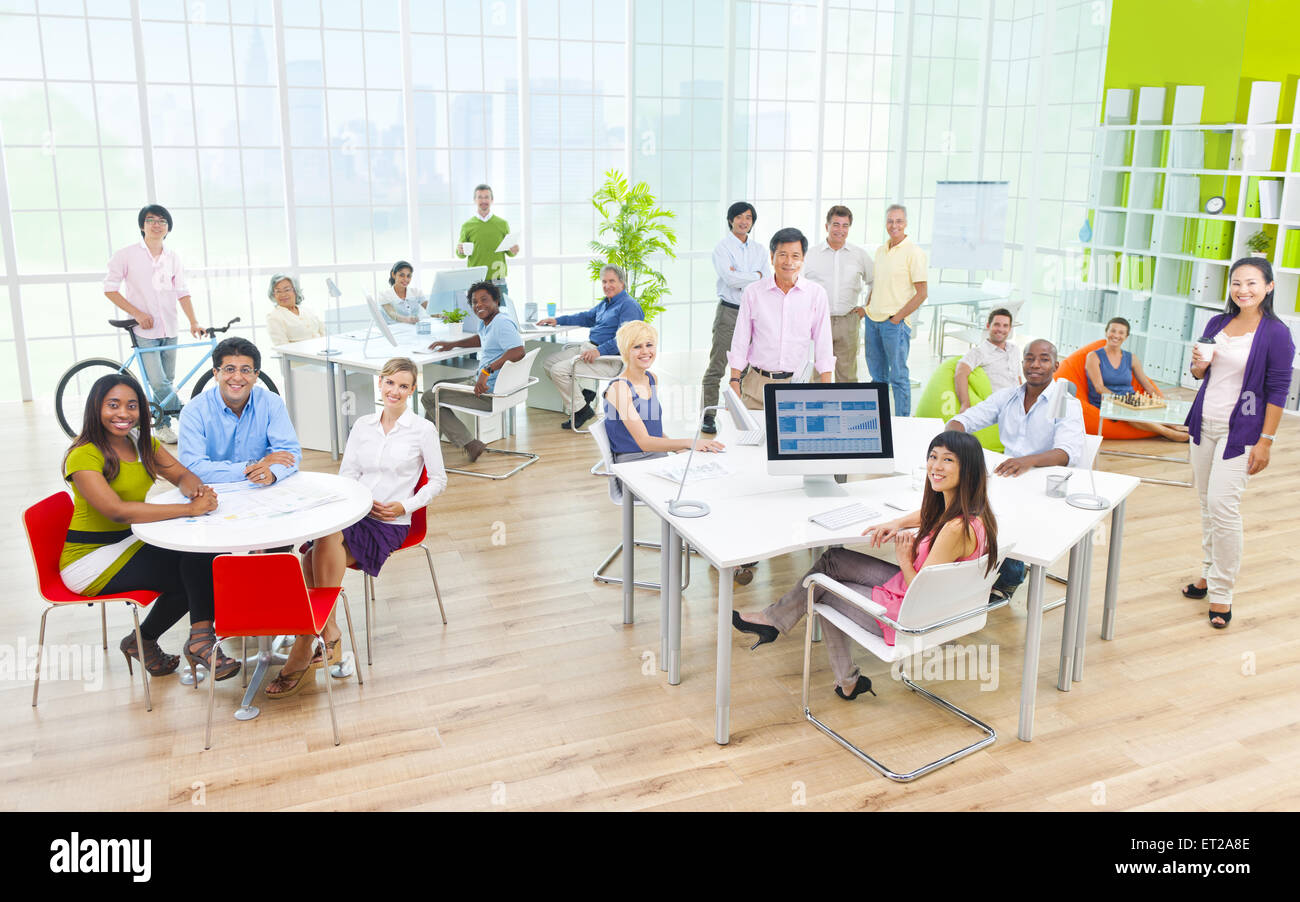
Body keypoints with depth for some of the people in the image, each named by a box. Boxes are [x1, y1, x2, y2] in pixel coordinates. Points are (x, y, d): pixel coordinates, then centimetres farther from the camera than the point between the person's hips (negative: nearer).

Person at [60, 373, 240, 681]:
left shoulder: (143, 443, 7)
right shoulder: (83, 456, -18)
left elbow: (182, 475, 3)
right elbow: (117, 511, -30)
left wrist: (196, 490, -23)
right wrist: (189, 509, -35)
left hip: (129, 542, 7)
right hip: (90, 560, -7)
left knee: (204, 555, -19)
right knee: (195, 567, -22)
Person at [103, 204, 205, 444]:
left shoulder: (173, 257, 8)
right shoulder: (127, 255, -3)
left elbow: (182, 293, 7)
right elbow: (110, 289, -2)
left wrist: (193, 321, -6)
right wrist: (137, 313, -12)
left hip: (169, 330, 4)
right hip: (144, 330, -4)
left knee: (168, 381, 7)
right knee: (158, 382, -14)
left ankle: (162, 425, 19)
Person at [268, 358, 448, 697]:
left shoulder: (422, 430, 4)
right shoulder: (363, 426, 15)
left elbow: (438, 479, 8)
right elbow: (346, 476, 13)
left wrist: (405, 506, -6)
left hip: (390, 523, -4)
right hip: (354, 513, 4)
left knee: (328, 541, -31)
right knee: (313, 551, -30)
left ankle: (305, 648, -24)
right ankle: (329, 636, -21)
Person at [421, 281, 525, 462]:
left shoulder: (502, 323, -21)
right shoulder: (485, 322, 11)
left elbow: (518, 351, -36)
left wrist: (487, 370, -40)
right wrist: (452, 344, 29)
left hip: (490, 393, -11)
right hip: (483, 382, 11)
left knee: (428, 398, -1)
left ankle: (469, 444, -9)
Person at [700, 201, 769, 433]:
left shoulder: (759, 250, 14)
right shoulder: (722, 247, -1)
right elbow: (730, 278, -16)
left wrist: (740, 278, -9)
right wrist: (756, 275, -5)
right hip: (729, 312, -5)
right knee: (716, 367, -6)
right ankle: (708, 417, -3)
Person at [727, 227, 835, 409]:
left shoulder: (816, 294, 3)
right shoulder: (753, 293, 2)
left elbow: (823, 345, 5)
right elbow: (740, 342, 6)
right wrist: (734, 384, -1)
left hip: (799, 384, 0)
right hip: (757, 385, 0)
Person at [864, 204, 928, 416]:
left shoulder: (913, 252, -9)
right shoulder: (880, 250, 12)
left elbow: (922, 293, -11)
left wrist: (897, 318, -12)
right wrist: (866, 308, 10)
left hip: (895, 322, -7)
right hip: (872, 319, 7)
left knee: (898, 376, -2)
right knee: (877, 374, 13)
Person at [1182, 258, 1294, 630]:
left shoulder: (1276, 334, -10)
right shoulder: (1217, 324, 7)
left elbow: (1278, 391, -10)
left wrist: (1266, 442, -13)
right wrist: (1198, 365, -7)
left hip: (1240, 432, -6)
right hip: (1205, 424, 6)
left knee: (1223, 506, -11)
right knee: (1207, 503, 12)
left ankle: (1221, 593, 0)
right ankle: (1209, 573, 26)